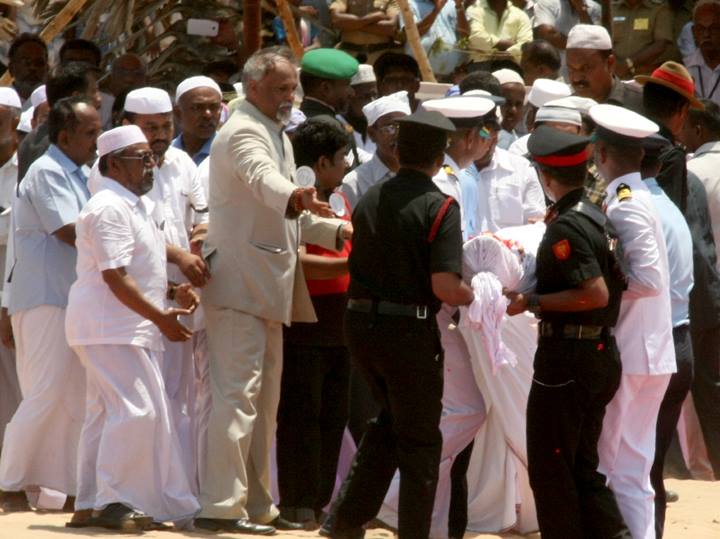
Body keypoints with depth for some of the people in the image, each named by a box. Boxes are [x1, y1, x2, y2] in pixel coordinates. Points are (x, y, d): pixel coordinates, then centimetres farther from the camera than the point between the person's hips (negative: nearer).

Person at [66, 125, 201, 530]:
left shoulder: (136, 205, 17)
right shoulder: (110, 209, -17)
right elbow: (115, 276, -23)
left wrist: (173, 291, 9)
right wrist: (160, 316, -22)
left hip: (127, 329, 11)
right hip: (110, 328, -11)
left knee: (107, 413, 12)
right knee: (136, 410, -14)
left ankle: (90, 503, 16)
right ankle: (112, 501, -10)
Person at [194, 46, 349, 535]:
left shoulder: (277, 135, 21)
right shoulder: (243, 133, -11)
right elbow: (263, 178, -35)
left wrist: (338, 230, 16)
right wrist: (295, 197, -55)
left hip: (268, 290, 10)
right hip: (240, 284, -10)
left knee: (264, 401, 14)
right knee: (239, 394, -14)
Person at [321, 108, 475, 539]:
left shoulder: (370, 200, 8)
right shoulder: (439, 207, -12)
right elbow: (445, 287, -20)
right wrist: (469, 295, 0)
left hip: (360, 323, 7)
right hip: (409, 330, -7)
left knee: (390, 422, 25)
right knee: (420, 443, 8)